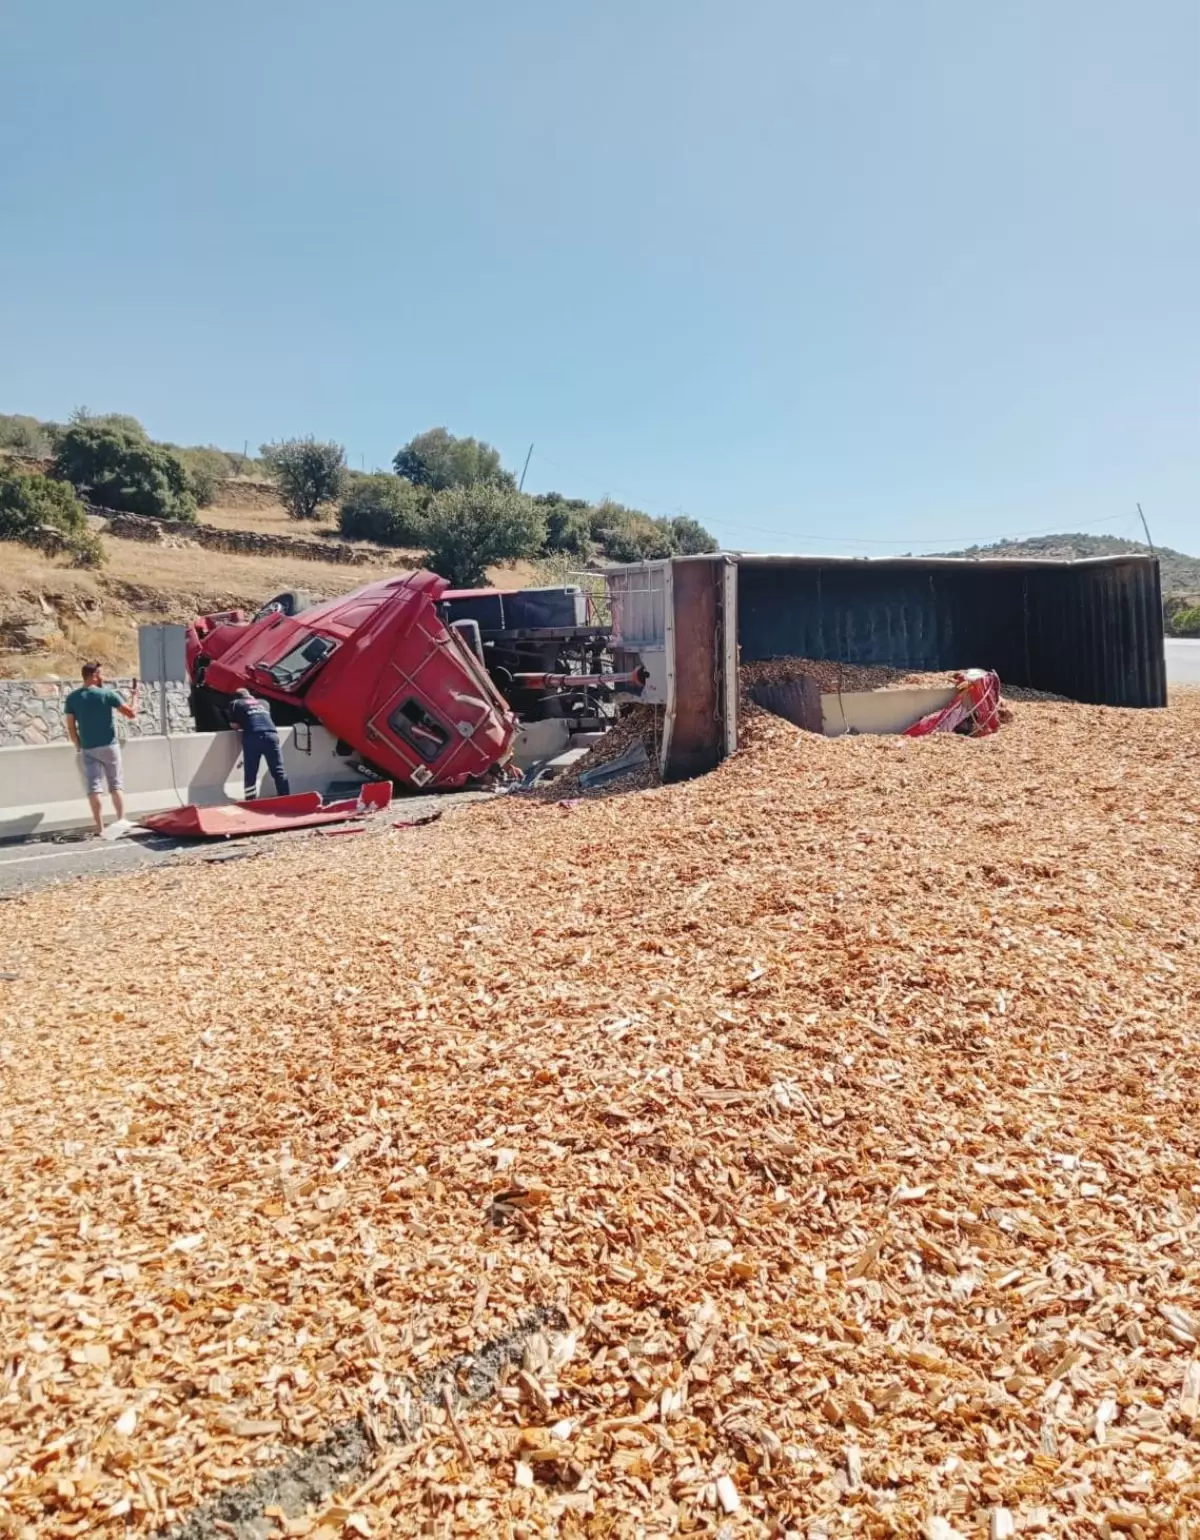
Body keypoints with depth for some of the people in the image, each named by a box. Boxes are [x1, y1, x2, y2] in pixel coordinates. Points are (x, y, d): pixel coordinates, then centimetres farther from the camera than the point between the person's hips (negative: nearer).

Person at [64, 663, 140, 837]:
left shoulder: (72, 698, 1)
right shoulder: (107, 694, -7)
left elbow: (70, 727, 2)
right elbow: (131, 713, -5)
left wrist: (78, 746, 14)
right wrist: (134, 695, 12)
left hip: (87, 749, 2)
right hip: (109, 746, -2)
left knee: (93, 787, 3)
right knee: (116, 783, 7)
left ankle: (99, 827, 2)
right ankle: (121, 819, -4)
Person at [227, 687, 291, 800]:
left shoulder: (236, 703, 21)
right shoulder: (264, 702, 30)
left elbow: (233, 725, 17)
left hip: (252, 737, -2)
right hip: (271, 734, 2)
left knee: (250, 774, 2)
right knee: (278, 771, 4)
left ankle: (250, 803, 0)